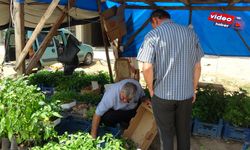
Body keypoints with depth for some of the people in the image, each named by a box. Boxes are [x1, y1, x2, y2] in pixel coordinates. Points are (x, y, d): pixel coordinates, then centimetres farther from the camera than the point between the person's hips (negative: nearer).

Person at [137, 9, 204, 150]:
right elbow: (197, 67, 5)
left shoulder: (153, 35, -9)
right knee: (184, 132, 19)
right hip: (186, 94, 4)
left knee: (166, 133, 13)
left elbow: (147, 68, -17)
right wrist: (193, 89, 16)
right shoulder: (191, 33, 3)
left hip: (162, 94, -3)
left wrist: (151, 89, -1)